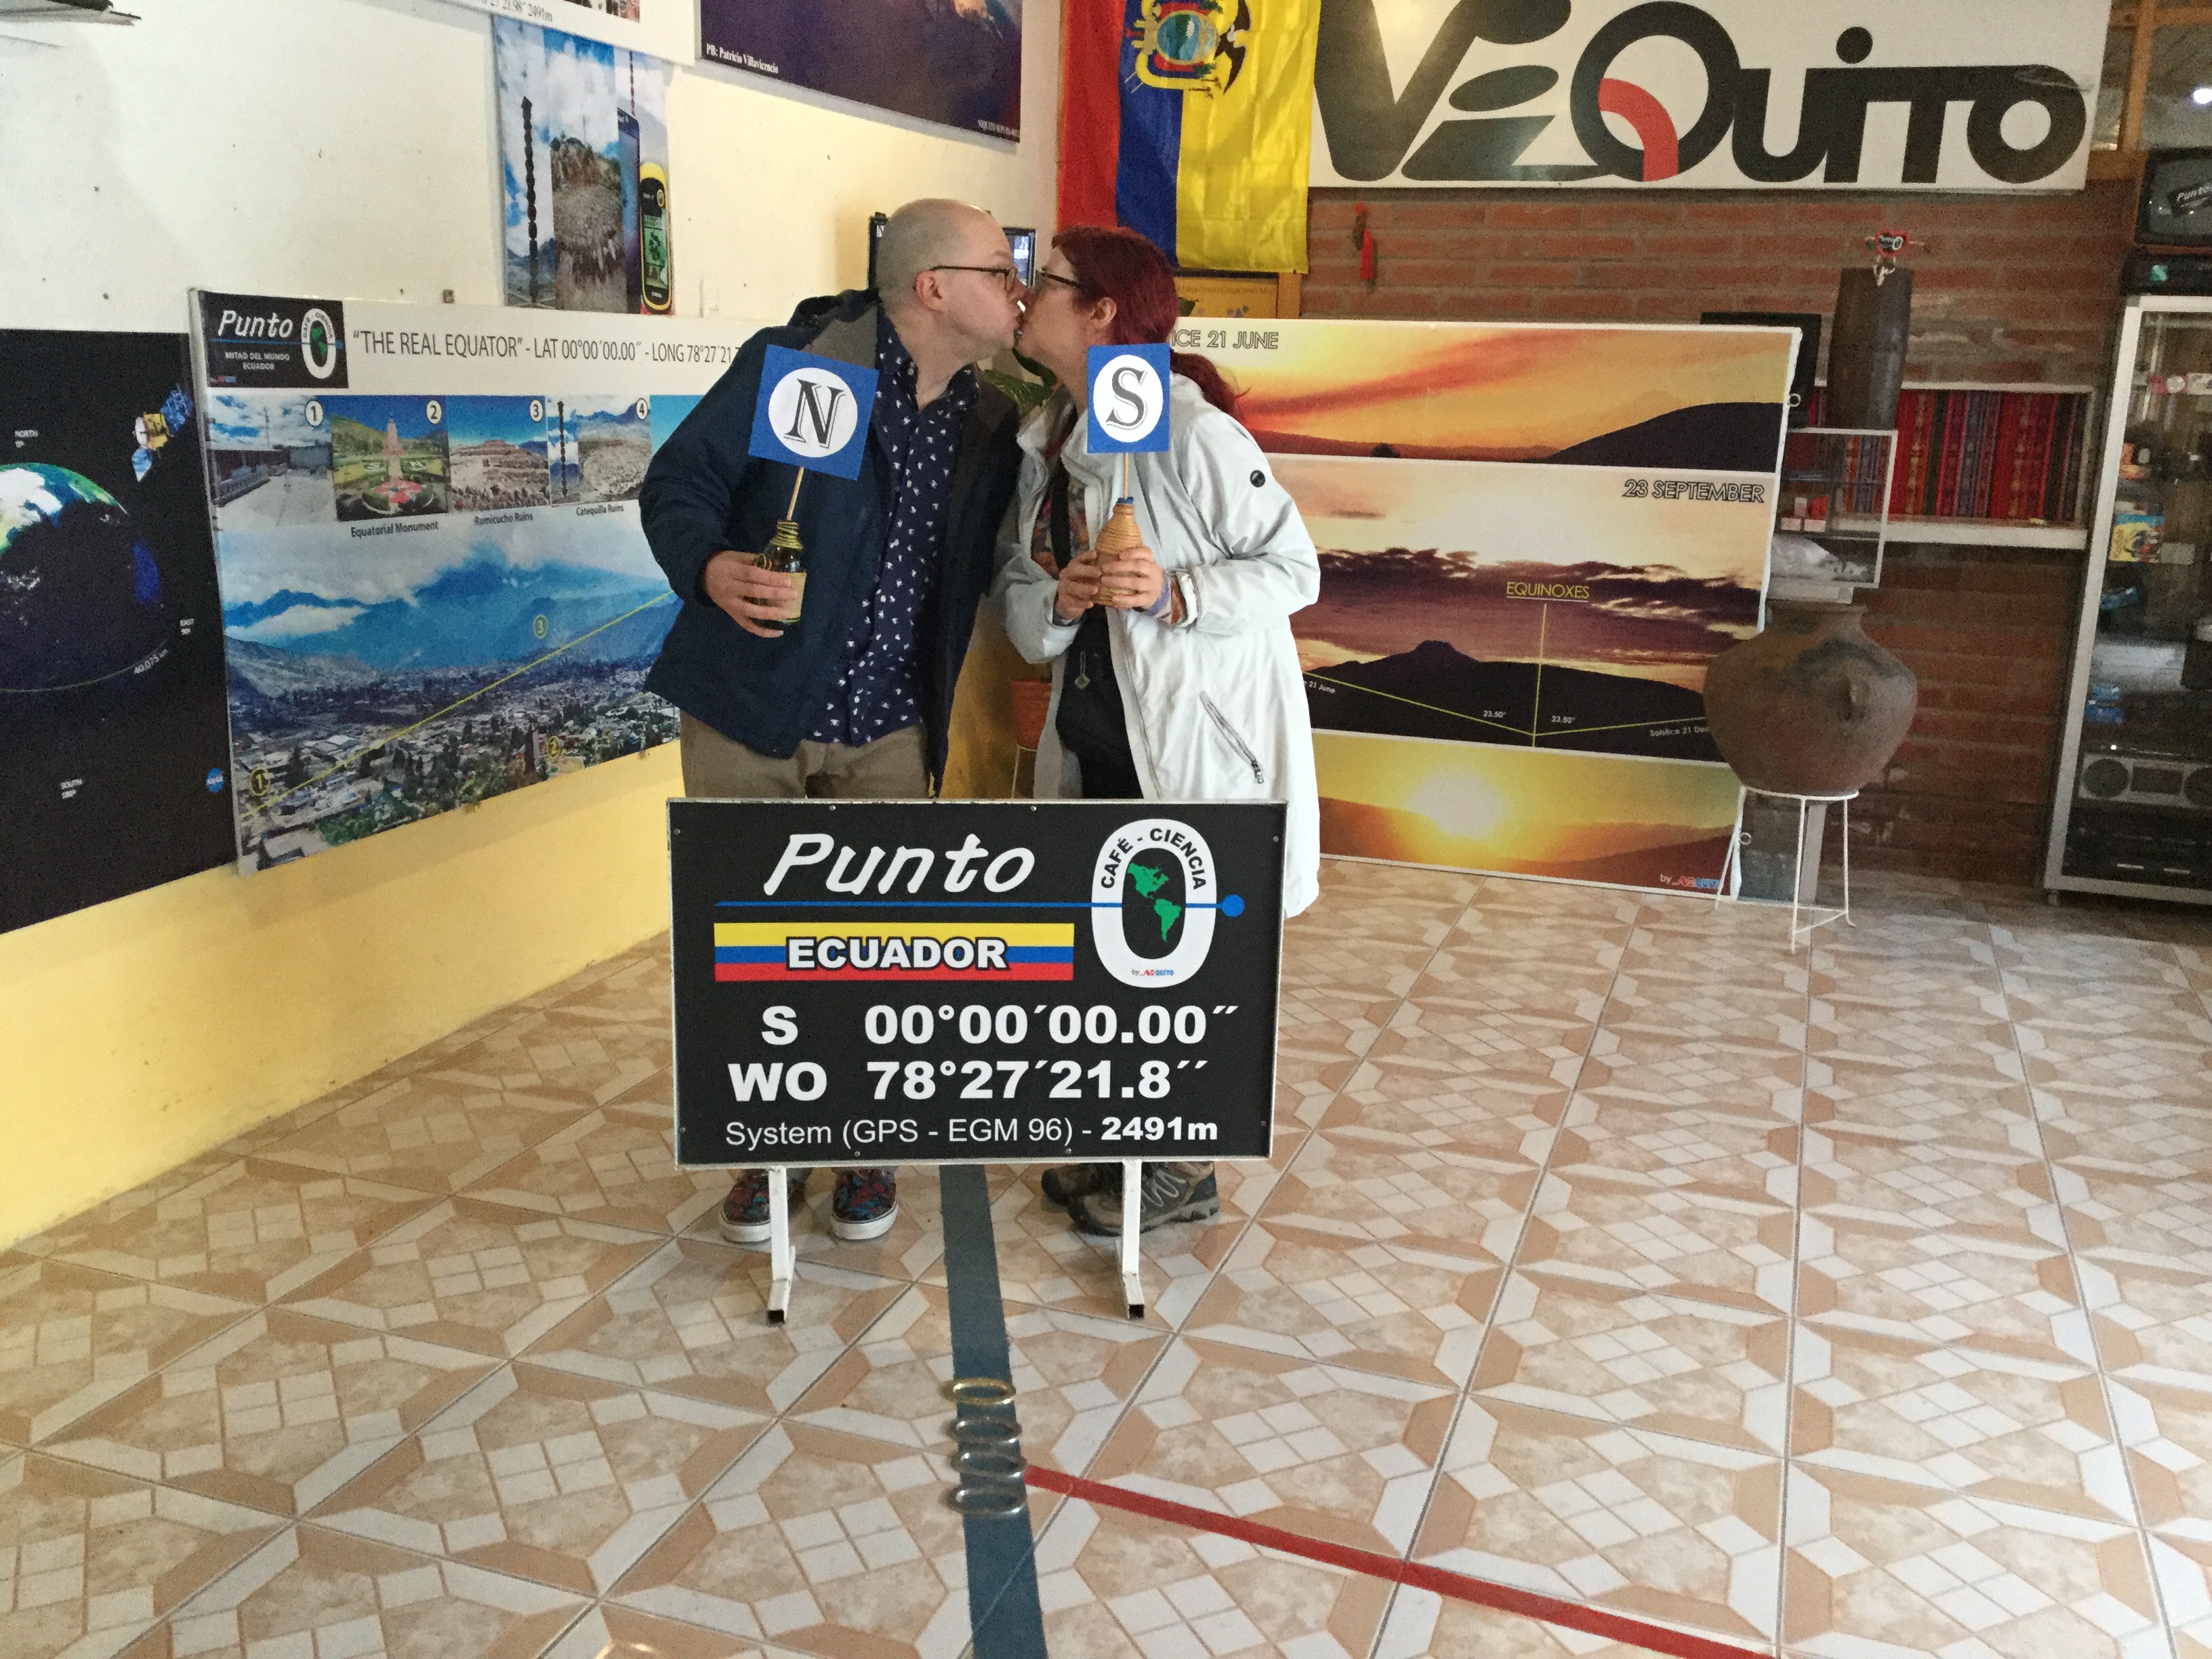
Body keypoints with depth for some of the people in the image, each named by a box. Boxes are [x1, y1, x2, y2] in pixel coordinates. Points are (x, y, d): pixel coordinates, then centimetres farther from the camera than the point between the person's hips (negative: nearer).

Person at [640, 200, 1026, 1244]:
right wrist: (711, 568, -28)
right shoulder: (795, 364, -11)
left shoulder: (988, 424, 4)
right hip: (749, 715, -3)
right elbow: (679, 482, -8)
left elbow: (978, 568, 12)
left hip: (885, 734, 3)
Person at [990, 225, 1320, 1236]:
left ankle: (1183, 1173, 23)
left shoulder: (1187, 429, -17)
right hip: (1097, 735, 8)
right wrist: (1057, 600, -16)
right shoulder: (1045, 442, 7)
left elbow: (1293, 568, -15)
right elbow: (1015, 600, 5)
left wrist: (1174, 594, -27)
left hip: (1198, 732, -8)